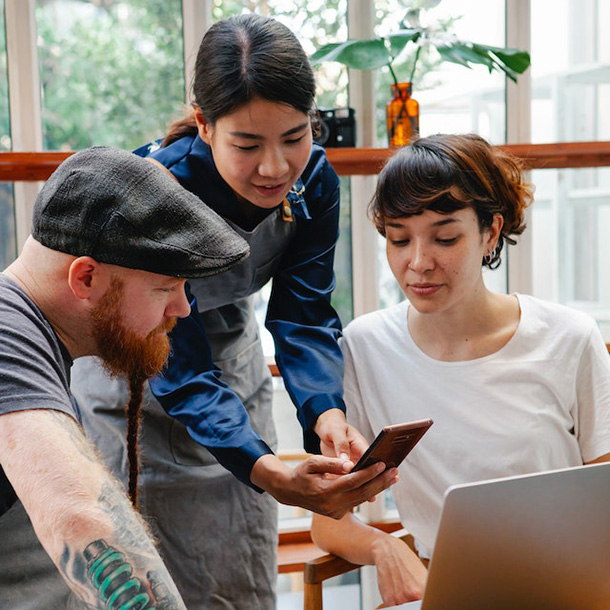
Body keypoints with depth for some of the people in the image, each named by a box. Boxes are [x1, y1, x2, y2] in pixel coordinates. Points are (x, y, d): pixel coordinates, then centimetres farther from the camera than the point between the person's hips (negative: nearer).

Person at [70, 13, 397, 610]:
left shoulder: (312, 179, -19)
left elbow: (303, 316, -17)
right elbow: (180, 369, -35)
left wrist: (327, 416, -37)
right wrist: (273, 475, -50)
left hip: (232, 350, 5)